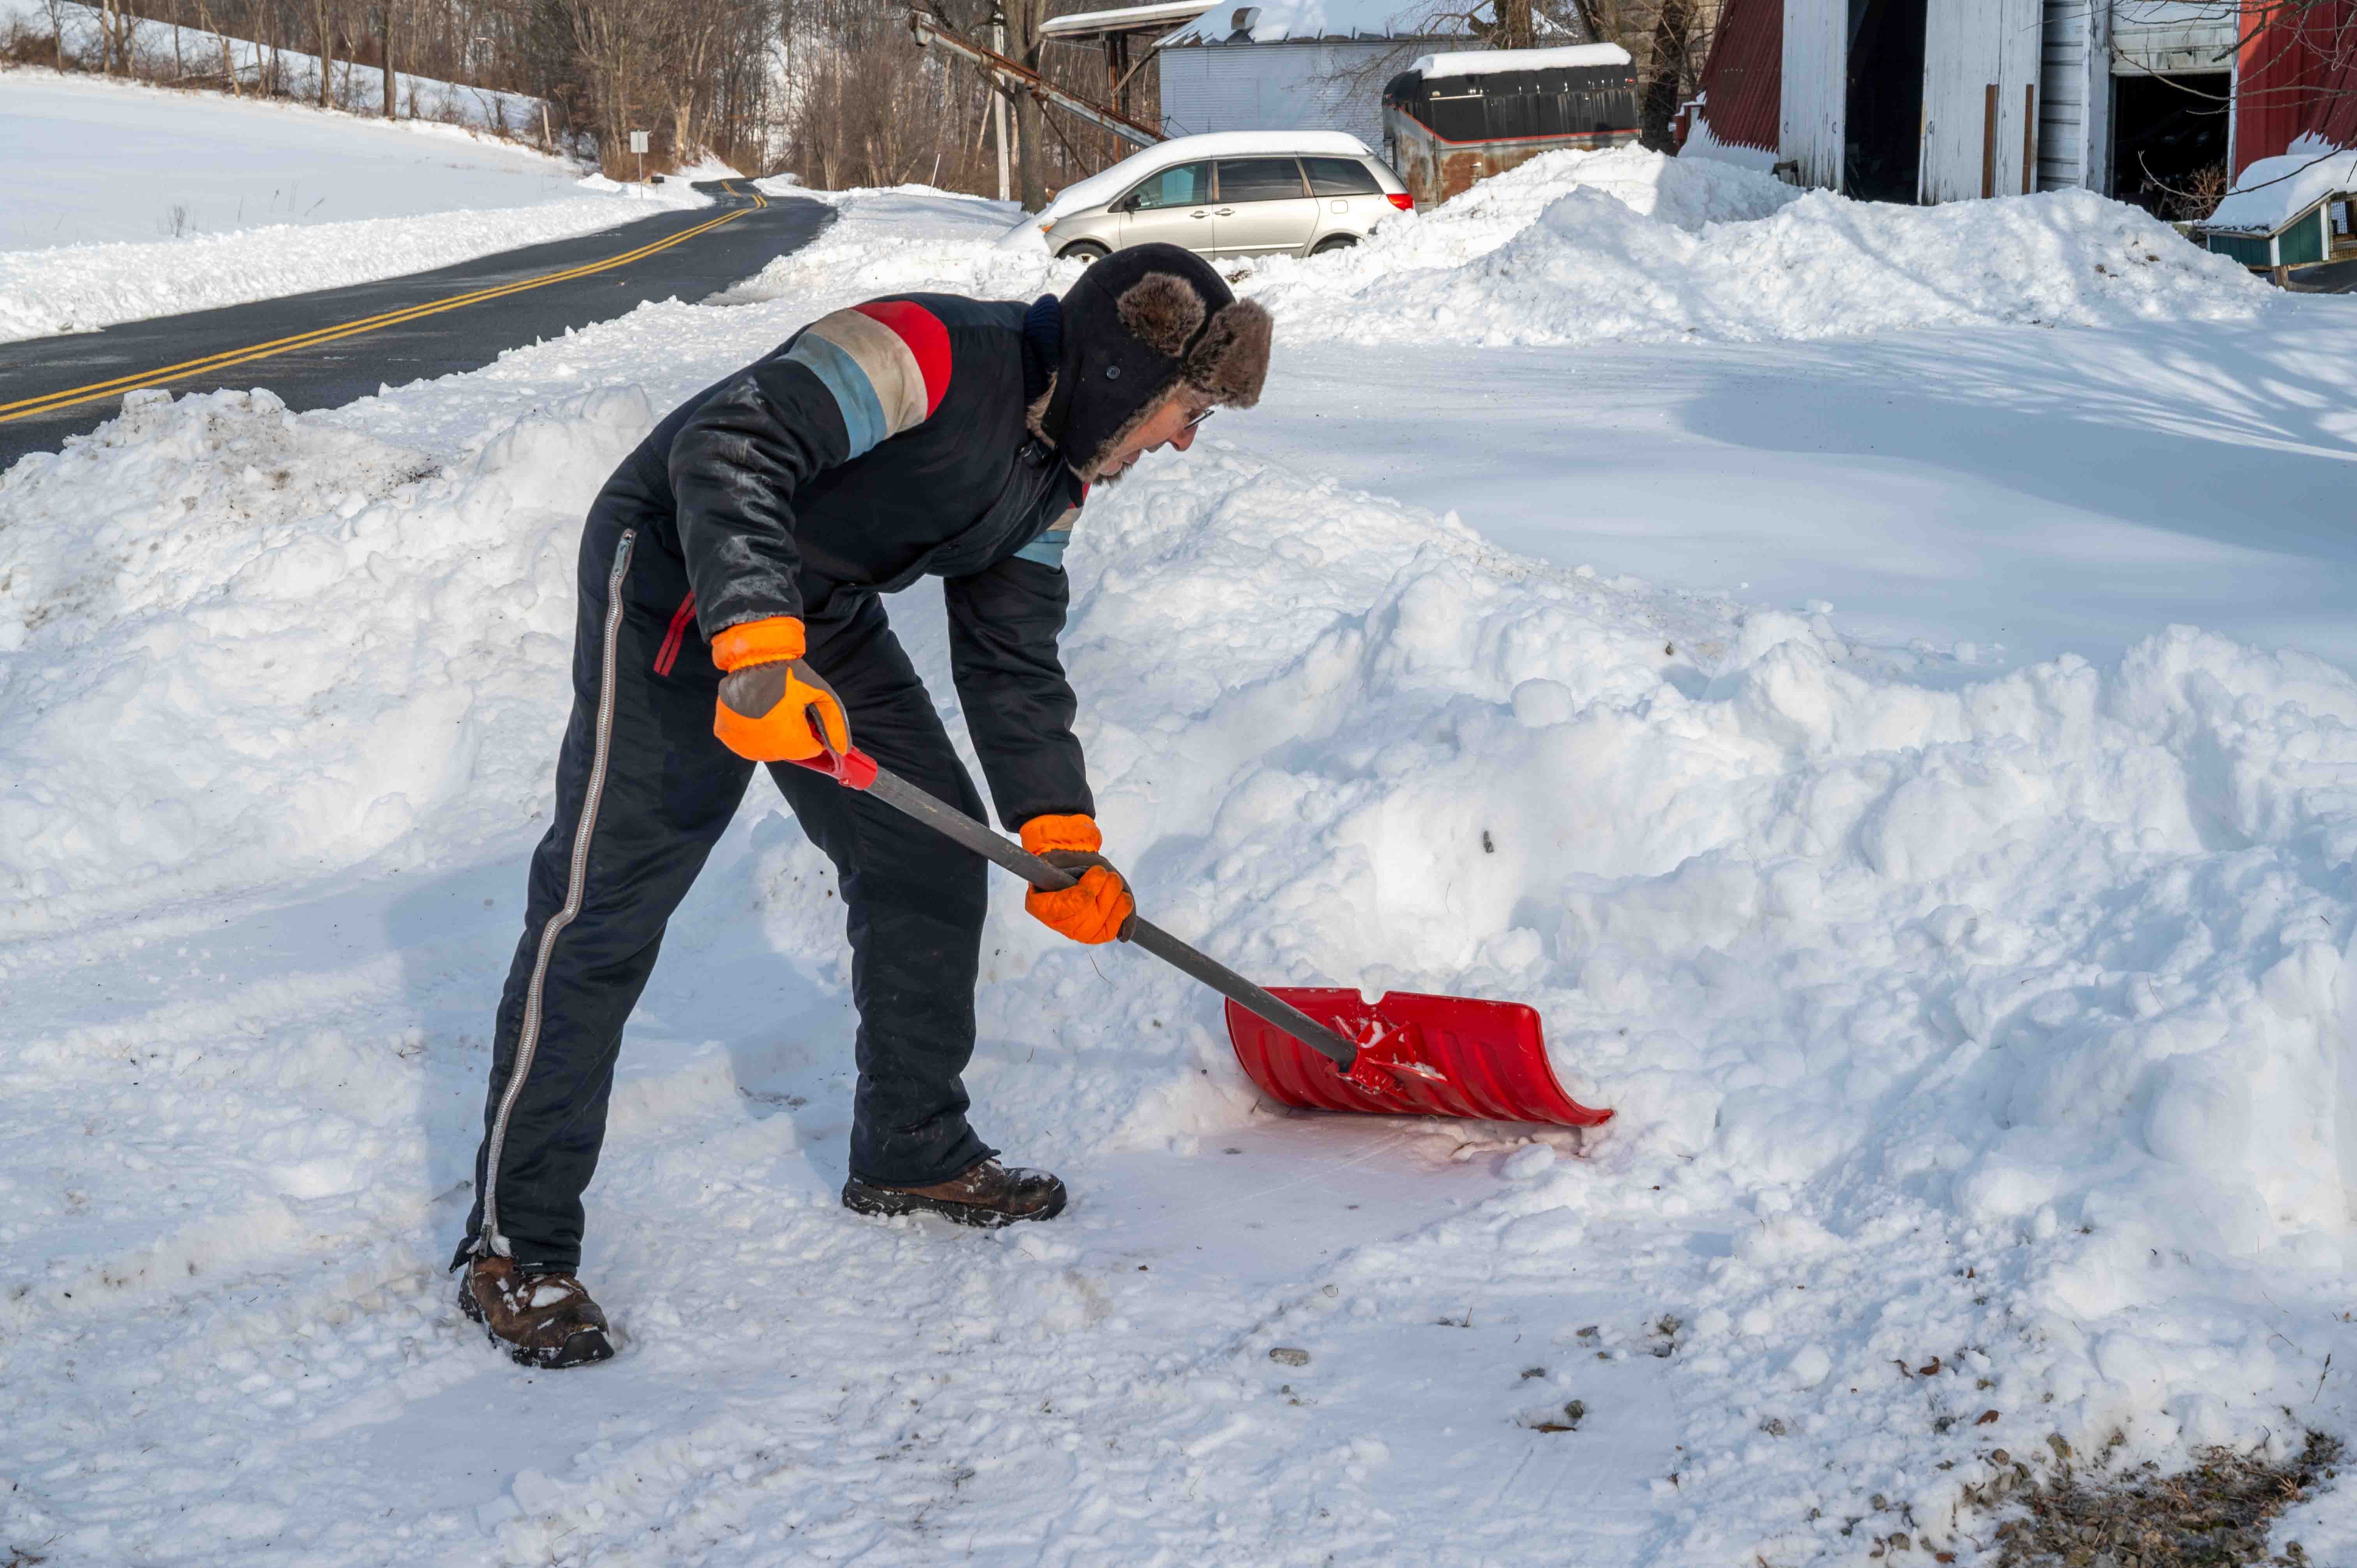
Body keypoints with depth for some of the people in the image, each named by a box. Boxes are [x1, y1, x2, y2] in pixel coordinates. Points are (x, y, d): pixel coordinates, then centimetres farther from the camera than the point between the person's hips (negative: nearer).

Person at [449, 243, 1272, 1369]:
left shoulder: (1055, 469, 3)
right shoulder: (931, 353, -27)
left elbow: (1013, 659, 10)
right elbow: (728, 445, -37)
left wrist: (1059, 834, 3)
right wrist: (756, 643, -46)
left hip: (824, 617, 10)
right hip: (677, 586, -9)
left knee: (935, 861, 10)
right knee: (605, 905, -12)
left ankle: (912, 1152, 27)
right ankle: (515, 1246, -6)